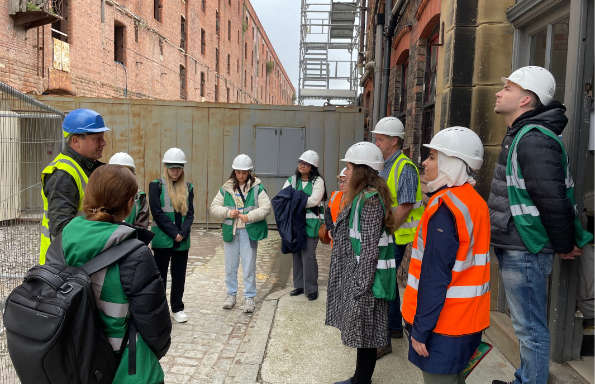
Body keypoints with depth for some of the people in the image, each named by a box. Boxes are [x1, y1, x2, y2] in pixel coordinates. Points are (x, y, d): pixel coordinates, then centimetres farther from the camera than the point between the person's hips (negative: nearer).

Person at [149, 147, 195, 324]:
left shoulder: (188, 187, 9)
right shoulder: (156, 185, -2)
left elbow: (190, 213, 5)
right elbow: (157, 213, -9)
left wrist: (183, 233, -10)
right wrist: (174, 233, -13)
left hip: (182, 241, 3)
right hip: (162, 240, -3)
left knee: (179, 276, 11)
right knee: (160, 275, 5)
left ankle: (177, 308, 25)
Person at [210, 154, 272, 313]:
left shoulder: (257, 188, -3)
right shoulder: (226, 188, 5)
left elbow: (266, 208, -9)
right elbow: (214, 207, 5)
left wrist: (249, 216, -19)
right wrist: (228, 212, -13)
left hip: (249, 232, -3)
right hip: (230, 232, 3)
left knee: (249, 266, 2)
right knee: (230, 265, 12)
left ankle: (249, 297, 15)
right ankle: (231, 295, 28)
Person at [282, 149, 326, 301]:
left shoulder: (318, 181, -3)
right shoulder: (292, 180, 11)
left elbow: (314, 200, -15)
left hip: (311, 223, -5)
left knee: (308, 255, -7)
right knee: (297, 254, 12)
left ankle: (311, 289, 6)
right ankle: (299, 285, 25)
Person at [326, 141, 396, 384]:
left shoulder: (370, 199, -19)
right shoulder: (361, 196, 11)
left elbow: (370, 246, -21)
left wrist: (361, 283, -19)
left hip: (367, 274, -10)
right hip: (355, 272, 10)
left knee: (365, 331, 4)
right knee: (361, 330, 19)